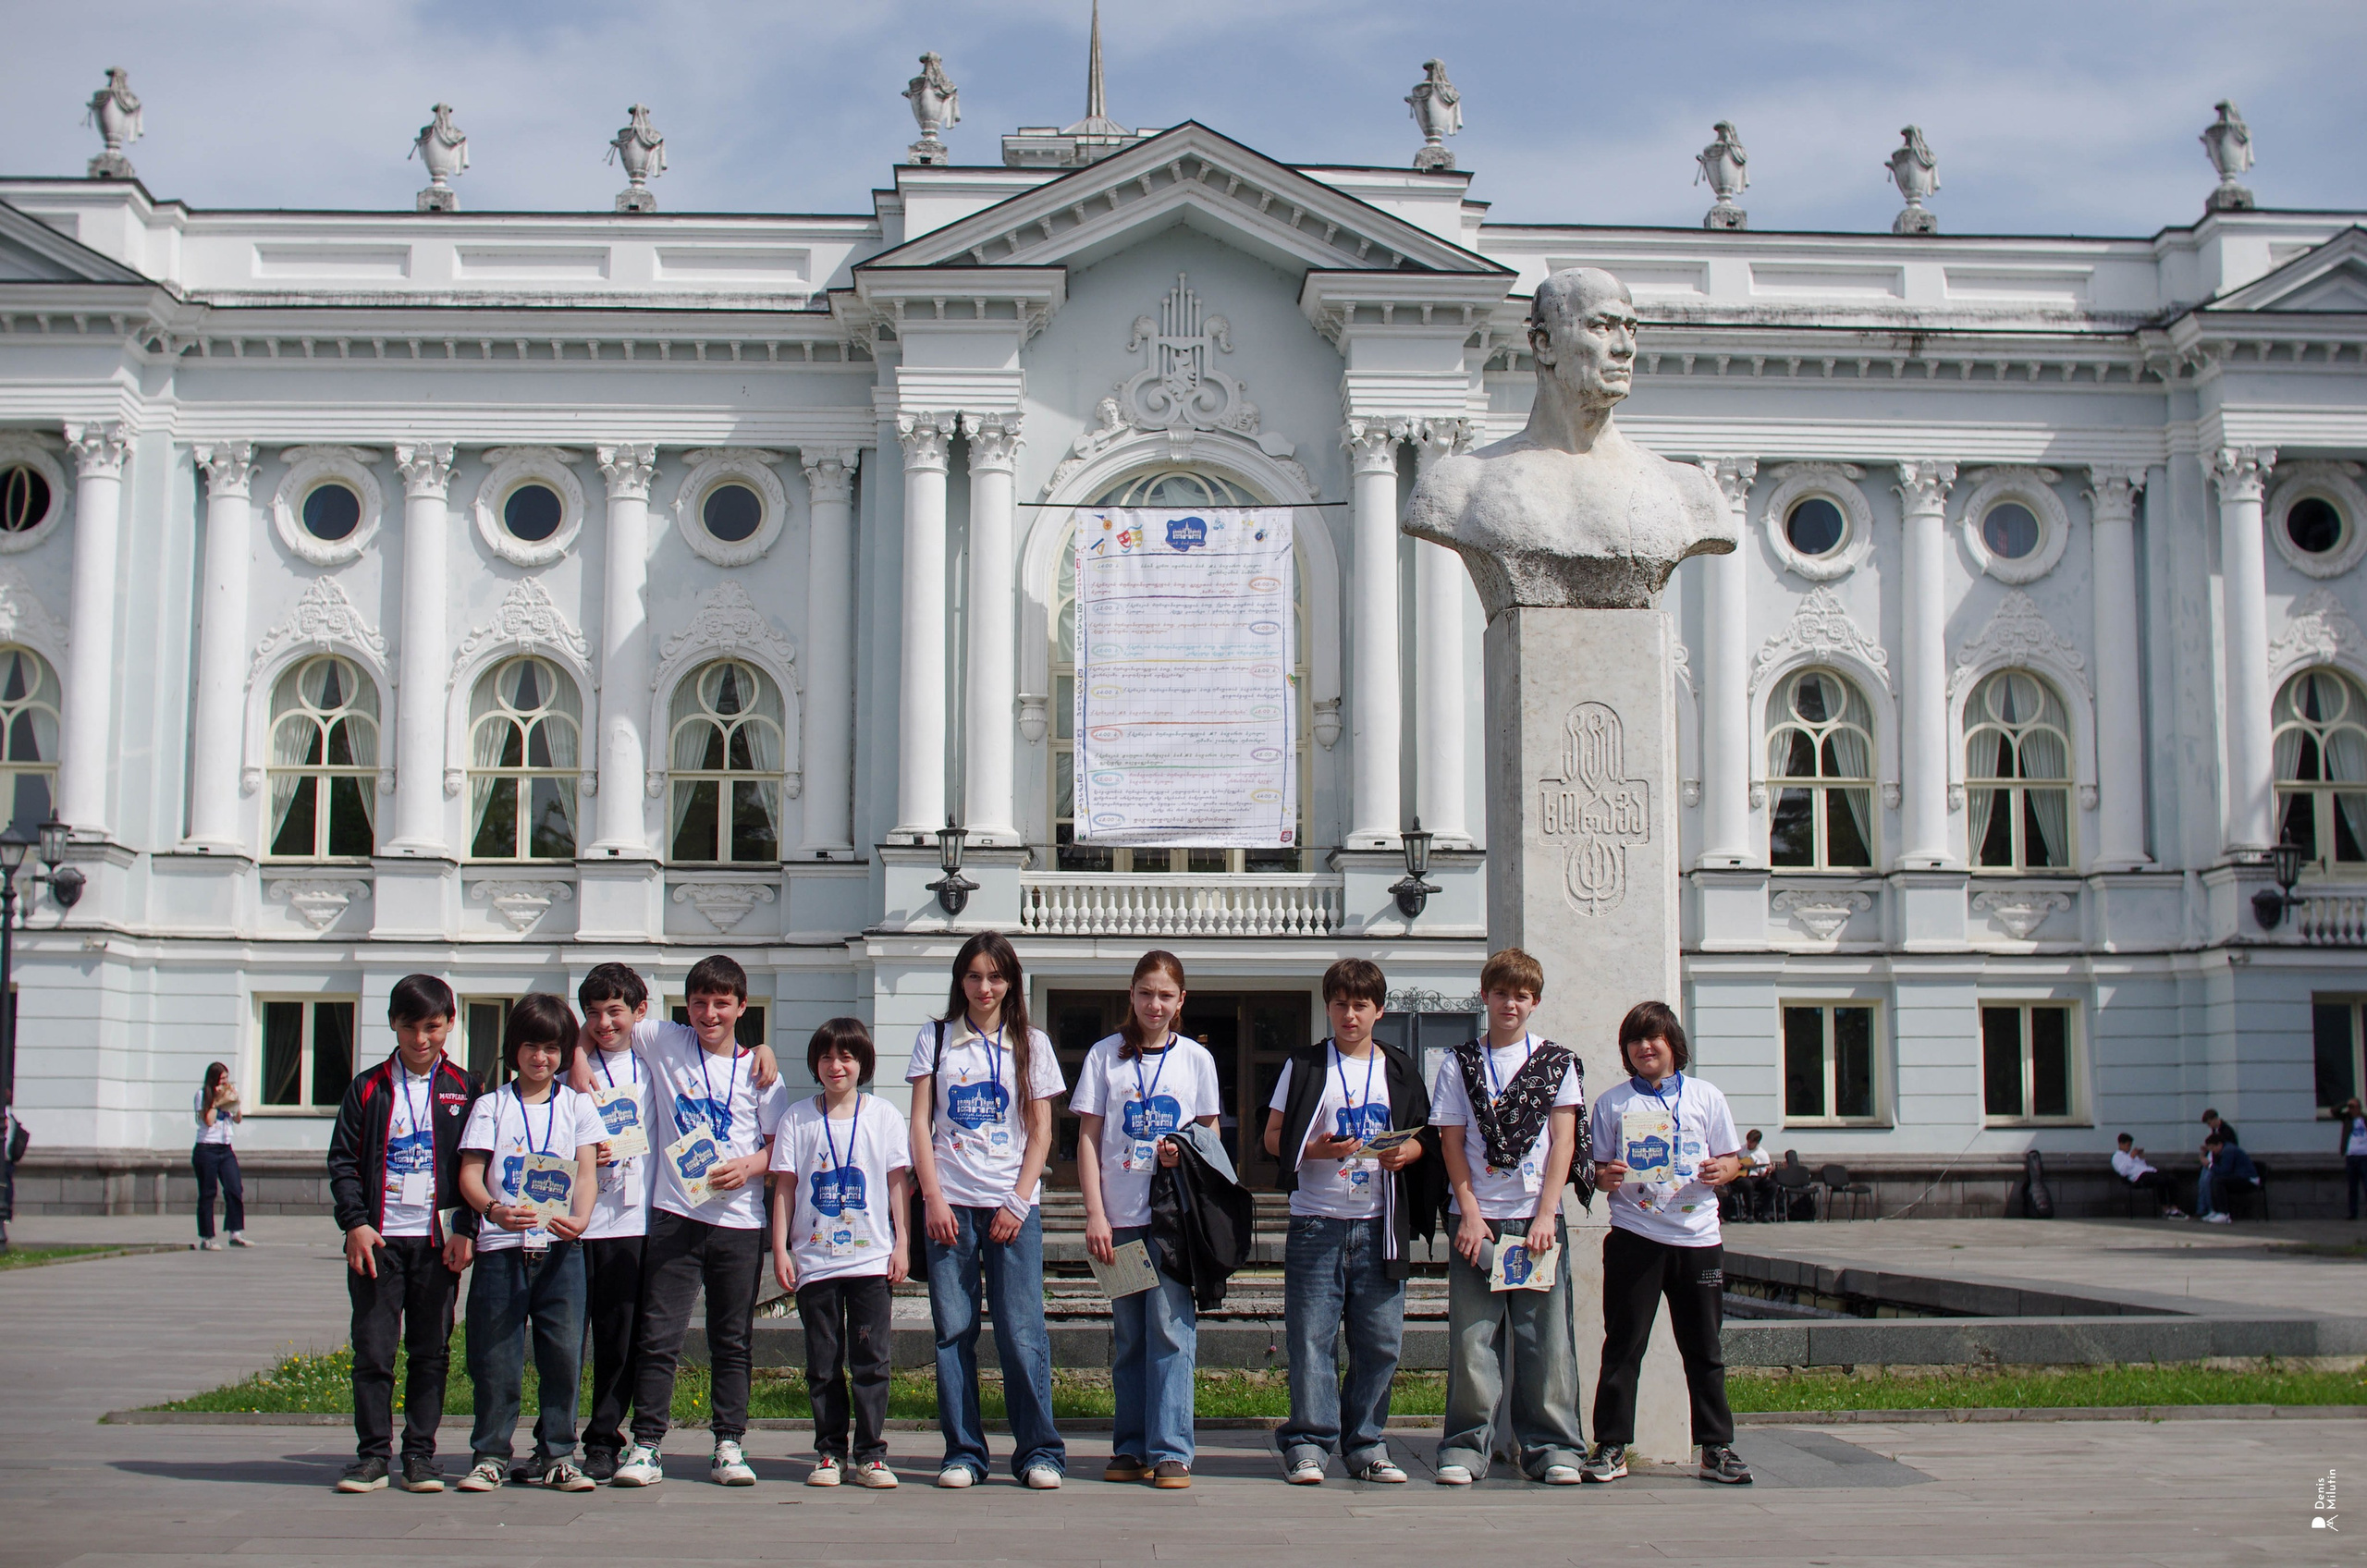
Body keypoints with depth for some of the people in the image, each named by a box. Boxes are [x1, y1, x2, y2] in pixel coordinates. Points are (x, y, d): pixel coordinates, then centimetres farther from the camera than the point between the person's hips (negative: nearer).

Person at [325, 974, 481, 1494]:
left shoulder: (464, 1089, 6)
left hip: (439, 1240, 0)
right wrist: (355, 1222, -7)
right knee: (372, 1349, -1)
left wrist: (465, 1230, -4)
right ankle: (373, 1454, 7)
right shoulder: (368, 1089, 7)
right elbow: (342, 1161, 5)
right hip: (377, 1239, 0)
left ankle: (420, 1454, 11)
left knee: (431, 1351, 4)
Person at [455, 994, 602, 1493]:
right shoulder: (490, 1106, 8)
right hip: (500, 1247, -1)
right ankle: (490, 1455, 11)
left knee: (564, 1353, -1)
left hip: (560, 1249, 1)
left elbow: (586, 1172, 3)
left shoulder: (577, 1105, 11)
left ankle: (557, 1455, 10)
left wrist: (580, 1218, -17)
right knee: (496, 1358, 0)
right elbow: (469, 1173, -1)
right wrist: (493, 1209, -22)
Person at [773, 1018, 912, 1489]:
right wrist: (780, 1250, 1)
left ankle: (871, 1454, 5)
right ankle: (829, 1452, 12)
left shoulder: (884, 1116, 4)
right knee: (822, 1363, 5)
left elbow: (898, 1183, 6)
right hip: (813, 1260, 1)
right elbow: (784, 1187, 6)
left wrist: (902, 1243, 1)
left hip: (871, 1258, -1)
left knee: (870, 1360, -1)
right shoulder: (797, 1119, 5)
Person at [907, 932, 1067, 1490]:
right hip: (950, 1203, 1)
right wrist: (934, 1199, -5)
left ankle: (1039, 1450, 2)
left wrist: (1018, 1202, -5)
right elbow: (920, 1124, 5)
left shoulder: (1031, 1045, 9)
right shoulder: (936, 1039, 9)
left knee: (1021, 1330, -6)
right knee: (954, 1331, 0)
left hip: (1013, 1204, -1)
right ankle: (963, 1451, 7)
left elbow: (1041, 1132, 6)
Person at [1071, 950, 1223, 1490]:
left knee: (1170, 1325, -7)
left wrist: (1186, 1155, -9)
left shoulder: (1195, 1058, 8)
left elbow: (1211, 1135, 14)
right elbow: (1088, 1139, 5)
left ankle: (1170, 1450, -4)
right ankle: (1132, 1447, 13)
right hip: (1120, 1216, 1)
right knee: (1128, 1333, 6)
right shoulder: (1105, 1055, 7)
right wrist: (1095, 1213, -4)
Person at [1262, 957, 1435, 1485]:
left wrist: (1406, 1153, -6)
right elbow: (1274, 1137, 4)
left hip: (1378, 1224, 2)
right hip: (1316, 1222, -2)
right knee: (1311, 1337, -4)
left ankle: (1366, 1445, 12)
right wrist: (1316, 1150, -14)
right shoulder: (1304, 1066, 5)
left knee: (1380, 1341, 3)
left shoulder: (1399, 1071, 12)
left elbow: (1422, 1139, 16)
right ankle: (1308, 1444, 3)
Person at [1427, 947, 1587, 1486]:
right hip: (1478, 1219, 0)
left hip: (1538, 1221, 0)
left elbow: (1563, 1142, 2)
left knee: (1546, 1336, 1)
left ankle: (1550, 1447, 9)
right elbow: (1452, 1144, 4)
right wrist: (1470, 1215, -6)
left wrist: (1545, 1216, -7)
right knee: (1472, 1338, -1)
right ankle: (1466, 1447, 6)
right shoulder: (1460, 1063, 7)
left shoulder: (1558, 1062, 7)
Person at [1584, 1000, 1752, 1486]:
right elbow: (1598, 1169, 10)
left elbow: (1732, 1160, 11)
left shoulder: (1705, 1097, 8)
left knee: (1704, 1349, 6)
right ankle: (1610, 1446, 4)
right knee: (1623, 1346, -1)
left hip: (1697, 1236, 1)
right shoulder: (1612, 1102, 7)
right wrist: (1606, 1178, -13)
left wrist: (1723, 1170, -11)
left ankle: (1717, 1447, 13)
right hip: (1634, 1238, -1)